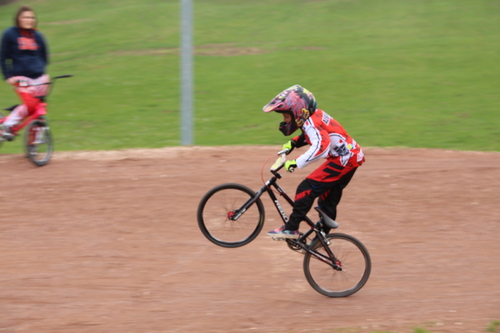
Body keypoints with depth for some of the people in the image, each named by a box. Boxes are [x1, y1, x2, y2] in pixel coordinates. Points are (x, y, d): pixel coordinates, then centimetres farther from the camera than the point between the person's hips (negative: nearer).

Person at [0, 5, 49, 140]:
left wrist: (43, 72, 6)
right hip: (21, 77, -5)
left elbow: (44, 57, 21)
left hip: (39, 78, 5)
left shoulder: (37, 36, 11)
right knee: (30, 104, -20)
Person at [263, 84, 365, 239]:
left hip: (344, 159, -10)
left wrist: (296, 163, -37)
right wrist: (293, 143, 13)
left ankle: (291, 229, -13)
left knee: (306, 189, -14)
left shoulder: (311, 123, -21)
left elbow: (321, 147, -37)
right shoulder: (315, 115, 7)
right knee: (328, 201, 18)